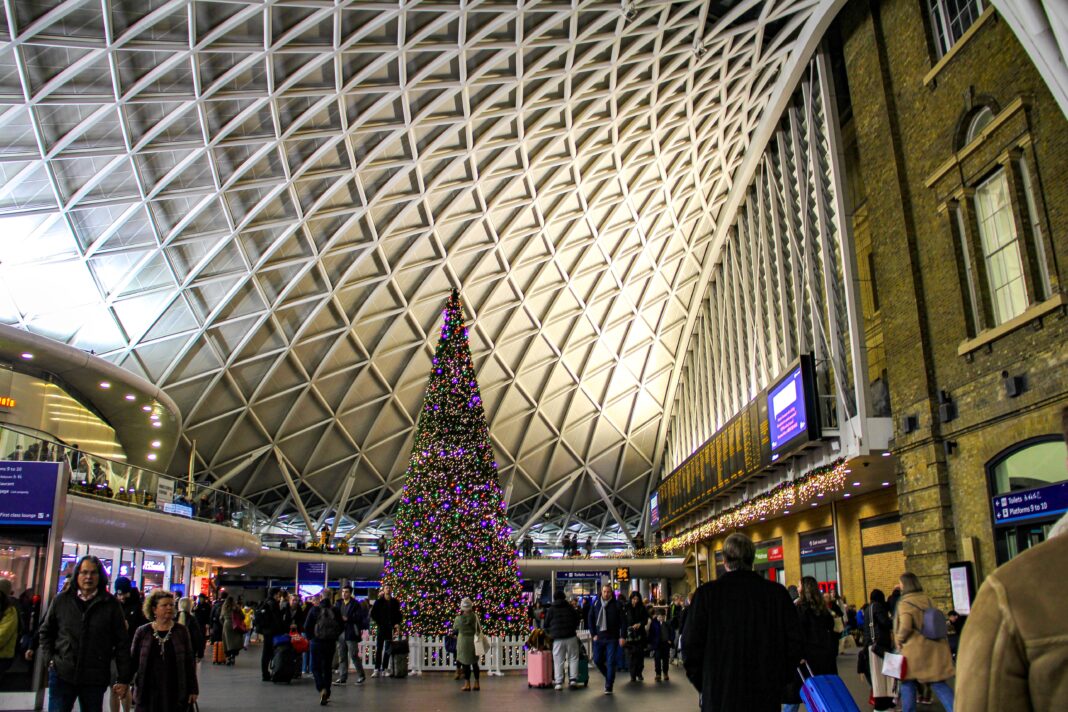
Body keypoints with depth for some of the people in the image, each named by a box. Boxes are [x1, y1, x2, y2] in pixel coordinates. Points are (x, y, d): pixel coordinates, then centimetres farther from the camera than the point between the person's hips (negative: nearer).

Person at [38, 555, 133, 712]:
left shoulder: (110, 604, -1)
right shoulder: (61, 600, 3)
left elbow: (122, 643, -1)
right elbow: (45, 632, 16)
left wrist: (123, 678, -3)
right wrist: (50, 659, 3)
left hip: (95, 680, -1)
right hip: (62, 675, 1)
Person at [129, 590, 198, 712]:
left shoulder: (181, 631, 2)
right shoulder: (142, 632, 3)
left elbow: (190, 661, 4)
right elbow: (133, 660, 8)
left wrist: (193, 690, 2)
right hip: (147, 694, 1)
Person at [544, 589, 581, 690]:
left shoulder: (551, 609, 4)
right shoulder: (570, 607, 6)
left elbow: (546, 624, 8)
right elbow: (577, 620, 13)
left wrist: (550, 633, 25)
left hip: (557, 638, 0)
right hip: (571, 636, 1)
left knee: (558, 661, 4)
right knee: (573, 658, 11)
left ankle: (558, 682, 0)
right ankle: (573, 679, 1)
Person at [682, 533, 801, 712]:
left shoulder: (706, 593, -9)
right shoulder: (778, 593, -3)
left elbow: (690, 645, -7)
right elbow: (794, 643, 0)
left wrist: (703, 685, 7)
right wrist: (779, 682, 12)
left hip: (719, 697, -2)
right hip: (767, 697, 2)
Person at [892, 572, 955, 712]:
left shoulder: (905, 603, -14)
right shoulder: (927, 599, 4)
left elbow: (905, 627, -23)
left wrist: (899, 640, -6)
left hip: (915, 650, -5)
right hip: (934, 649, 5)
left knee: (908, 682, 12)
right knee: (939, 684, 8)